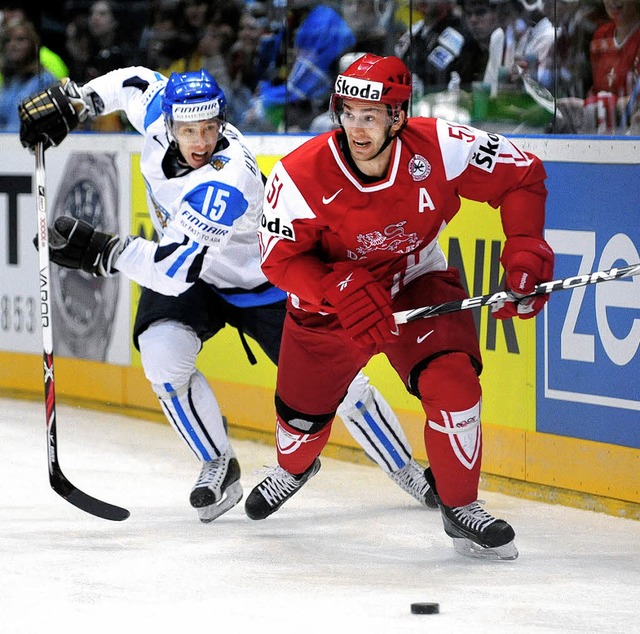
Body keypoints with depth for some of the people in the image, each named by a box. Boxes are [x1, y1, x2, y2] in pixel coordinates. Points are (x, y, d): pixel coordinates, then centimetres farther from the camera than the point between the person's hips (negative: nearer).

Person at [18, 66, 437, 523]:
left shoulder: (229, 180, -40)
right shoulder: (160, 113, -21)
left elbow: (180, 266, -44)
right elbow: (137, 81, 4)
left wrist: (102, 251, -48)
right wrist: (70, 101, -4)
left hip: (260, 285, -5)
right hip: (189, 278, 5)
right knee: (162, 355, -22)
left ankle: (408, 471, 21)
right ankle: (219, 467, -2)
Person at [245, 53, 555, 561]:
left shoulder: (441, 148, -27)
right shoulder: (300, 175, -29)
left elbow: (523, 175, -14)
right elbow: (282, 257, -20)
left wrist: (525, 248, -25)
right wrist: (341, 290, -37)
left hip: (418, 282, -1)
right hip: (330, 297, 1)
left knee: (453, 384, -24)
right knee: (302, 411, 14)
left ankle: (460, 507, -2)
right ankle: (295, 465, 54)